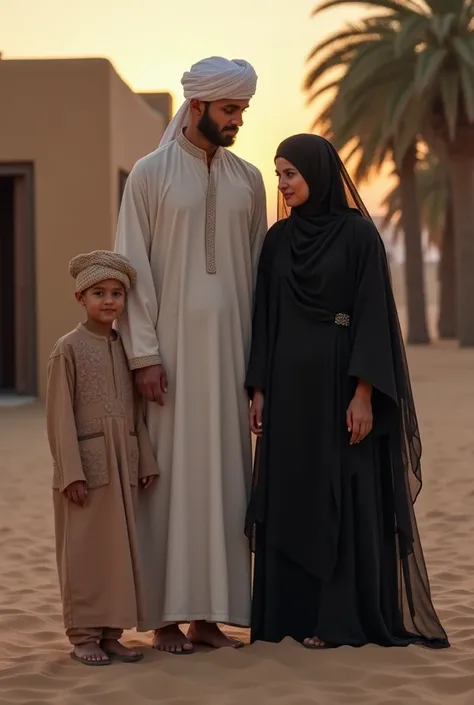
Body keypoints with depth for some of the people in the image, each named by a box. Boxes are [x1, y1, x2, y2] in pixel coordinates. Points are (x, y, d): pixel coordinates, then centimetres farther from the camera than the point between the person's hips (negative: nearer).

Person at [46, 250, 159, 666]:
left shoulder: (127, 348, 9)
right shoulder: (69, 349, -6)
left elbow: (137, 413, 11)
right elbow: (60, 417, -9)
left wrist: (146, 462, 7)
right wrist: (70, 471, -14)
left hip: (123, 465, 5)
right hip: (87, 464, -5)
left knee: (121, 549, 8)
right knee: (85, 551, 1)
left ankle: (112, 632, 17)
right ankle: (84, 636, 9)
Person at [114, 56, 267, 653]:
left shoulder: (248, 180, 11)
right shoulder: (150, 174, -1)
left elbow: (258, 268, 12)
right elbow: (132, 268, -4)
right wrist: (143, 353, -11)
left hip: (230, 347, 4)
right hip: (170, 346, -4)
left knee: (223, 470, 4)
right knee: (169, 471, -2)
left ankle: (210, 611, 10)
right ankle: (166, 615, 4)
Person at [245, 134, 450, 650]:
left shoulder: (358, 233, -6)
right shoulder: (278, 239, 10)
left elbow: (373, 315, -10)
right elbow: (265, 317, 11)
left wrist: (364, 393, -16)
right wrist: (259, 389, 5)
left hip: (339, 382, -5)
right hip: (290, 384, 5)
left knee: (345, 497, -2)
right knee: (291, 496, 6)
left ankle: (343, 616, 3)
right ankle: (295, 611, 12)